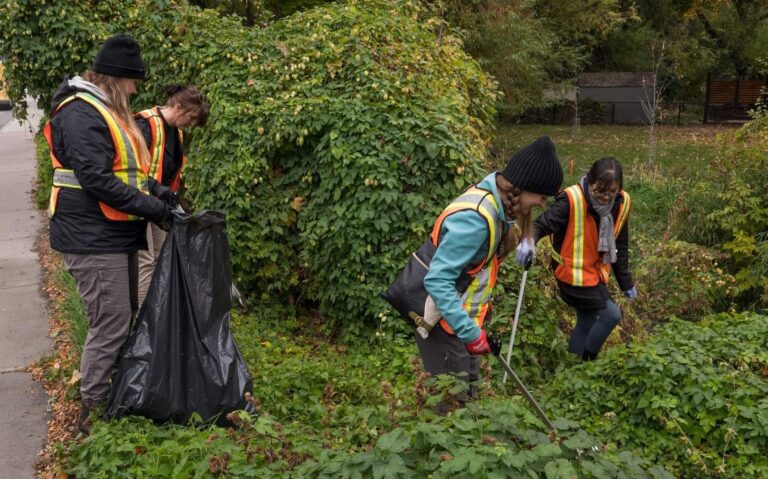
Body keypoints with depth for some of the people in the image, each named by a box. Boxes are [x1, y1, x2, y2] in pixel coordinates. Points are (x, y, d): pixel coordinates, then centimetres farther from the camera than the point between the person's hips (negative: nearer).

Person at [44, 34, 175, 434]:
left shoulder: (105, 111, 17)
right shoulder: (81, 113, -16)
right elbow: (96, 179, -24)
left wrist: (153, 189, 7)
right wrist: (151, 207, -20)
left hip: (114, 237, 10)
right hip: (95, 240, -10)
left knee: (122, 321, 17)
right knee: (110, 327, -5)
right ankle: (93, 414, 7)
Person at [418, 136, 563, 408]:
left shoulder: (495, 203, -1)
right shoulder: (474, 218, -30)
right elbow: (437, 281, -32)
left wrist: (481, 304, 16)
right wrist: (471, 333, -30)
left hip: (461, 316, 9)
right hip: (444, 320, -9)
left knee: (467, 391, 19)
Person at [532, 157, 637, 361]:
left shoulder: (622, 203, -4)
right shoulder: (571, 200, -24)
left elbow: (620, 245, 7)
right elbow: (543, 224, -23)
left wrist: (626, 282, 13)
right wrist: (529, 240, -47)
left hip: (596, 273, 7)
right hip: (573, 273, -7)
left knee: (587, 323, 14)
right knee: (611, 314, -12)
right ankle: (586, 361, 7)